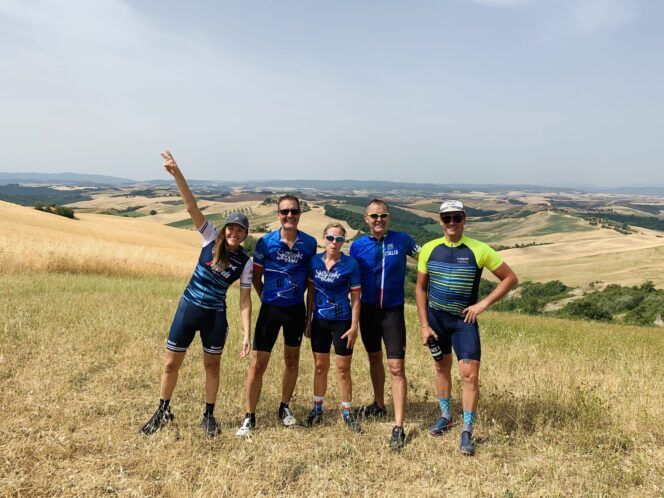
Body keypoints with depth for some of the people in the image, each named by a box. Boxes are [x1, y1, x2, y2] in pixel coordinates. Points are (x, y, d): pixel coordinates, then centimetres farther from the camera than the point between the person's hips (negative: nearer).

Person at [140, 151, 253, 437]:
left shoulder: (245, 263, -6)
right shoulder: (211, 238, -6)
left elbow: (245, 301, -4)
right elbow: (191, 206, -16)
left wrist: (247, 334, -11)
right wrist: (176, 173, -27)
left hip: (216, 316, 0)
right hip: (188, 308, 0)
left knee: (212, 366, 12)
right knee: (171, 364, 9)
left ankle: (208, 416, 30)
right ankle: (163, 411, 32)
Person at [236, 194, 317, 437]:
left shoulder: (309, 243, -3)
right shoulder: (266, 242, -8)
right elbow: (256, 276, 2)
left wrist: (303, 300, 4)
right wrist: (266, 297, 2)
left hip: (296, 309, 2)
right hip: (271, 308, -2)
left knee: (292, 360, 15)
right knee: (258, 364, -2)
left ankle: (285, 407, 35)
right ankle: (249, 417, 12)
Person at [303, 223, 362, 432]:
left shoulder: (350, 264, -9)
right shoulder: (315, 261, 0)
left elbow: (355, 298, -6)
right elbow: (311, 292, 7)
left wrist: (354, 326, -10)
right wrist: (308, 320, 6)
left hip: (342, 321, -3)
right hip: (319, 320, 3)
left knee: (343, 369, 5)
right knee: (320, 366, 13)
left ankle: (347, 411, 20)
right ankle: (317, 408, 27)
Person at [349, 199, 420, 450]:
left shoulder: (401, 239, -6)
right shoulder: (358, 245, -2)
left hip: (393, 311, -3)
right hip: (368, 309, 3)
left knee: (396, 367, -7)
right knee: (374, 359, 19)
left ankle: (398, 427, -1)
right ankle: (379, 405, 41)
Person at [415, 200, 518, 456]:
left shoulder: (479, 250, -10)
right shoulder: (429, 249, -3)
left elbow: (510, 278, -3)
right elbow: (420, 287, 4)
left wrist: (484, 303, -12)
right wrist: (424, 325, -2)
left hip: (464, 320, -2)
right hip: (435, 317, 2)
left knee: (470, 373, -7)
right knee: (442, 368, 16)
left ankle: (467, 432, 8)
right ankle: (445, 415, 36)